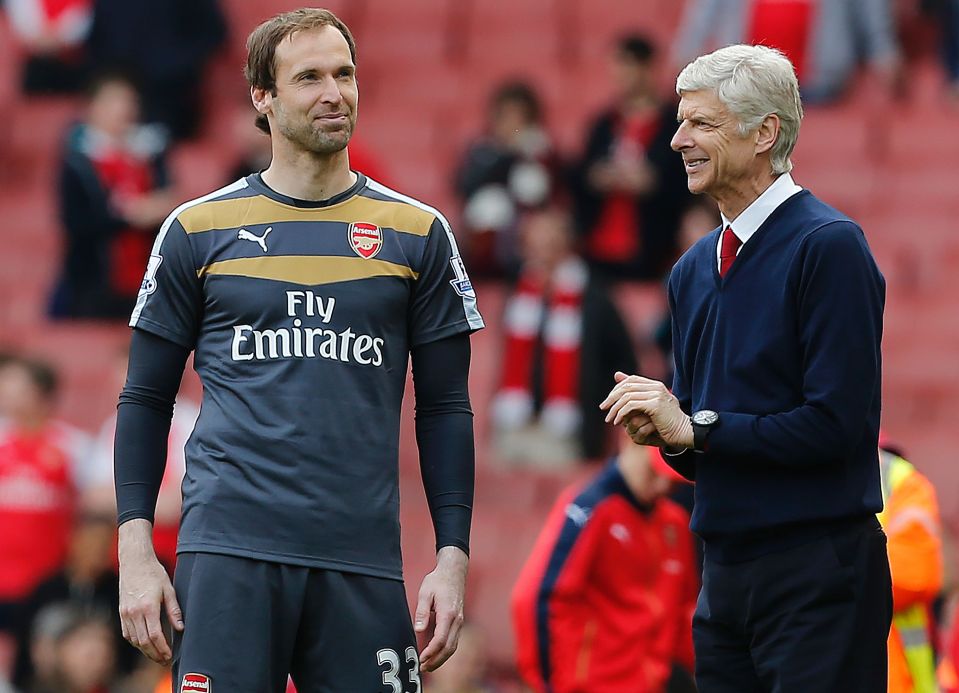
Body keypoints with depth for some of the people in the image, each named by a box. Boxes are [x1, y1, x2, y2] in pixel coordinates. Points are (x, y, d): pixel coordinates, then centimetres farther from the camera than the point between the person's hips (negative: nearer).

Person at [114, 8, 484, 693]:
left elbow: (444, 408, 11)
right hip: (227, 551, -1)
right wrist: (135, 550, 0)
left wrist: (453, 558, 2)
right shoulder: (198, 229, 8)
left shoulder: (417, 232, 10)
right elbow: (146, 399, 10)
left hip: (364, 559, 1)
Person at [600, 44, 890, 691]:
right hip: (725, 571, 8)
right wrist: (665, 429, -3)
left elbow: (834, 424, -18)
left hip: (817, 568, -8)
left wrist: (694, 426, -12)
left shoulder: (829, 246, -11)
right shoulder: (694, 269, 15)